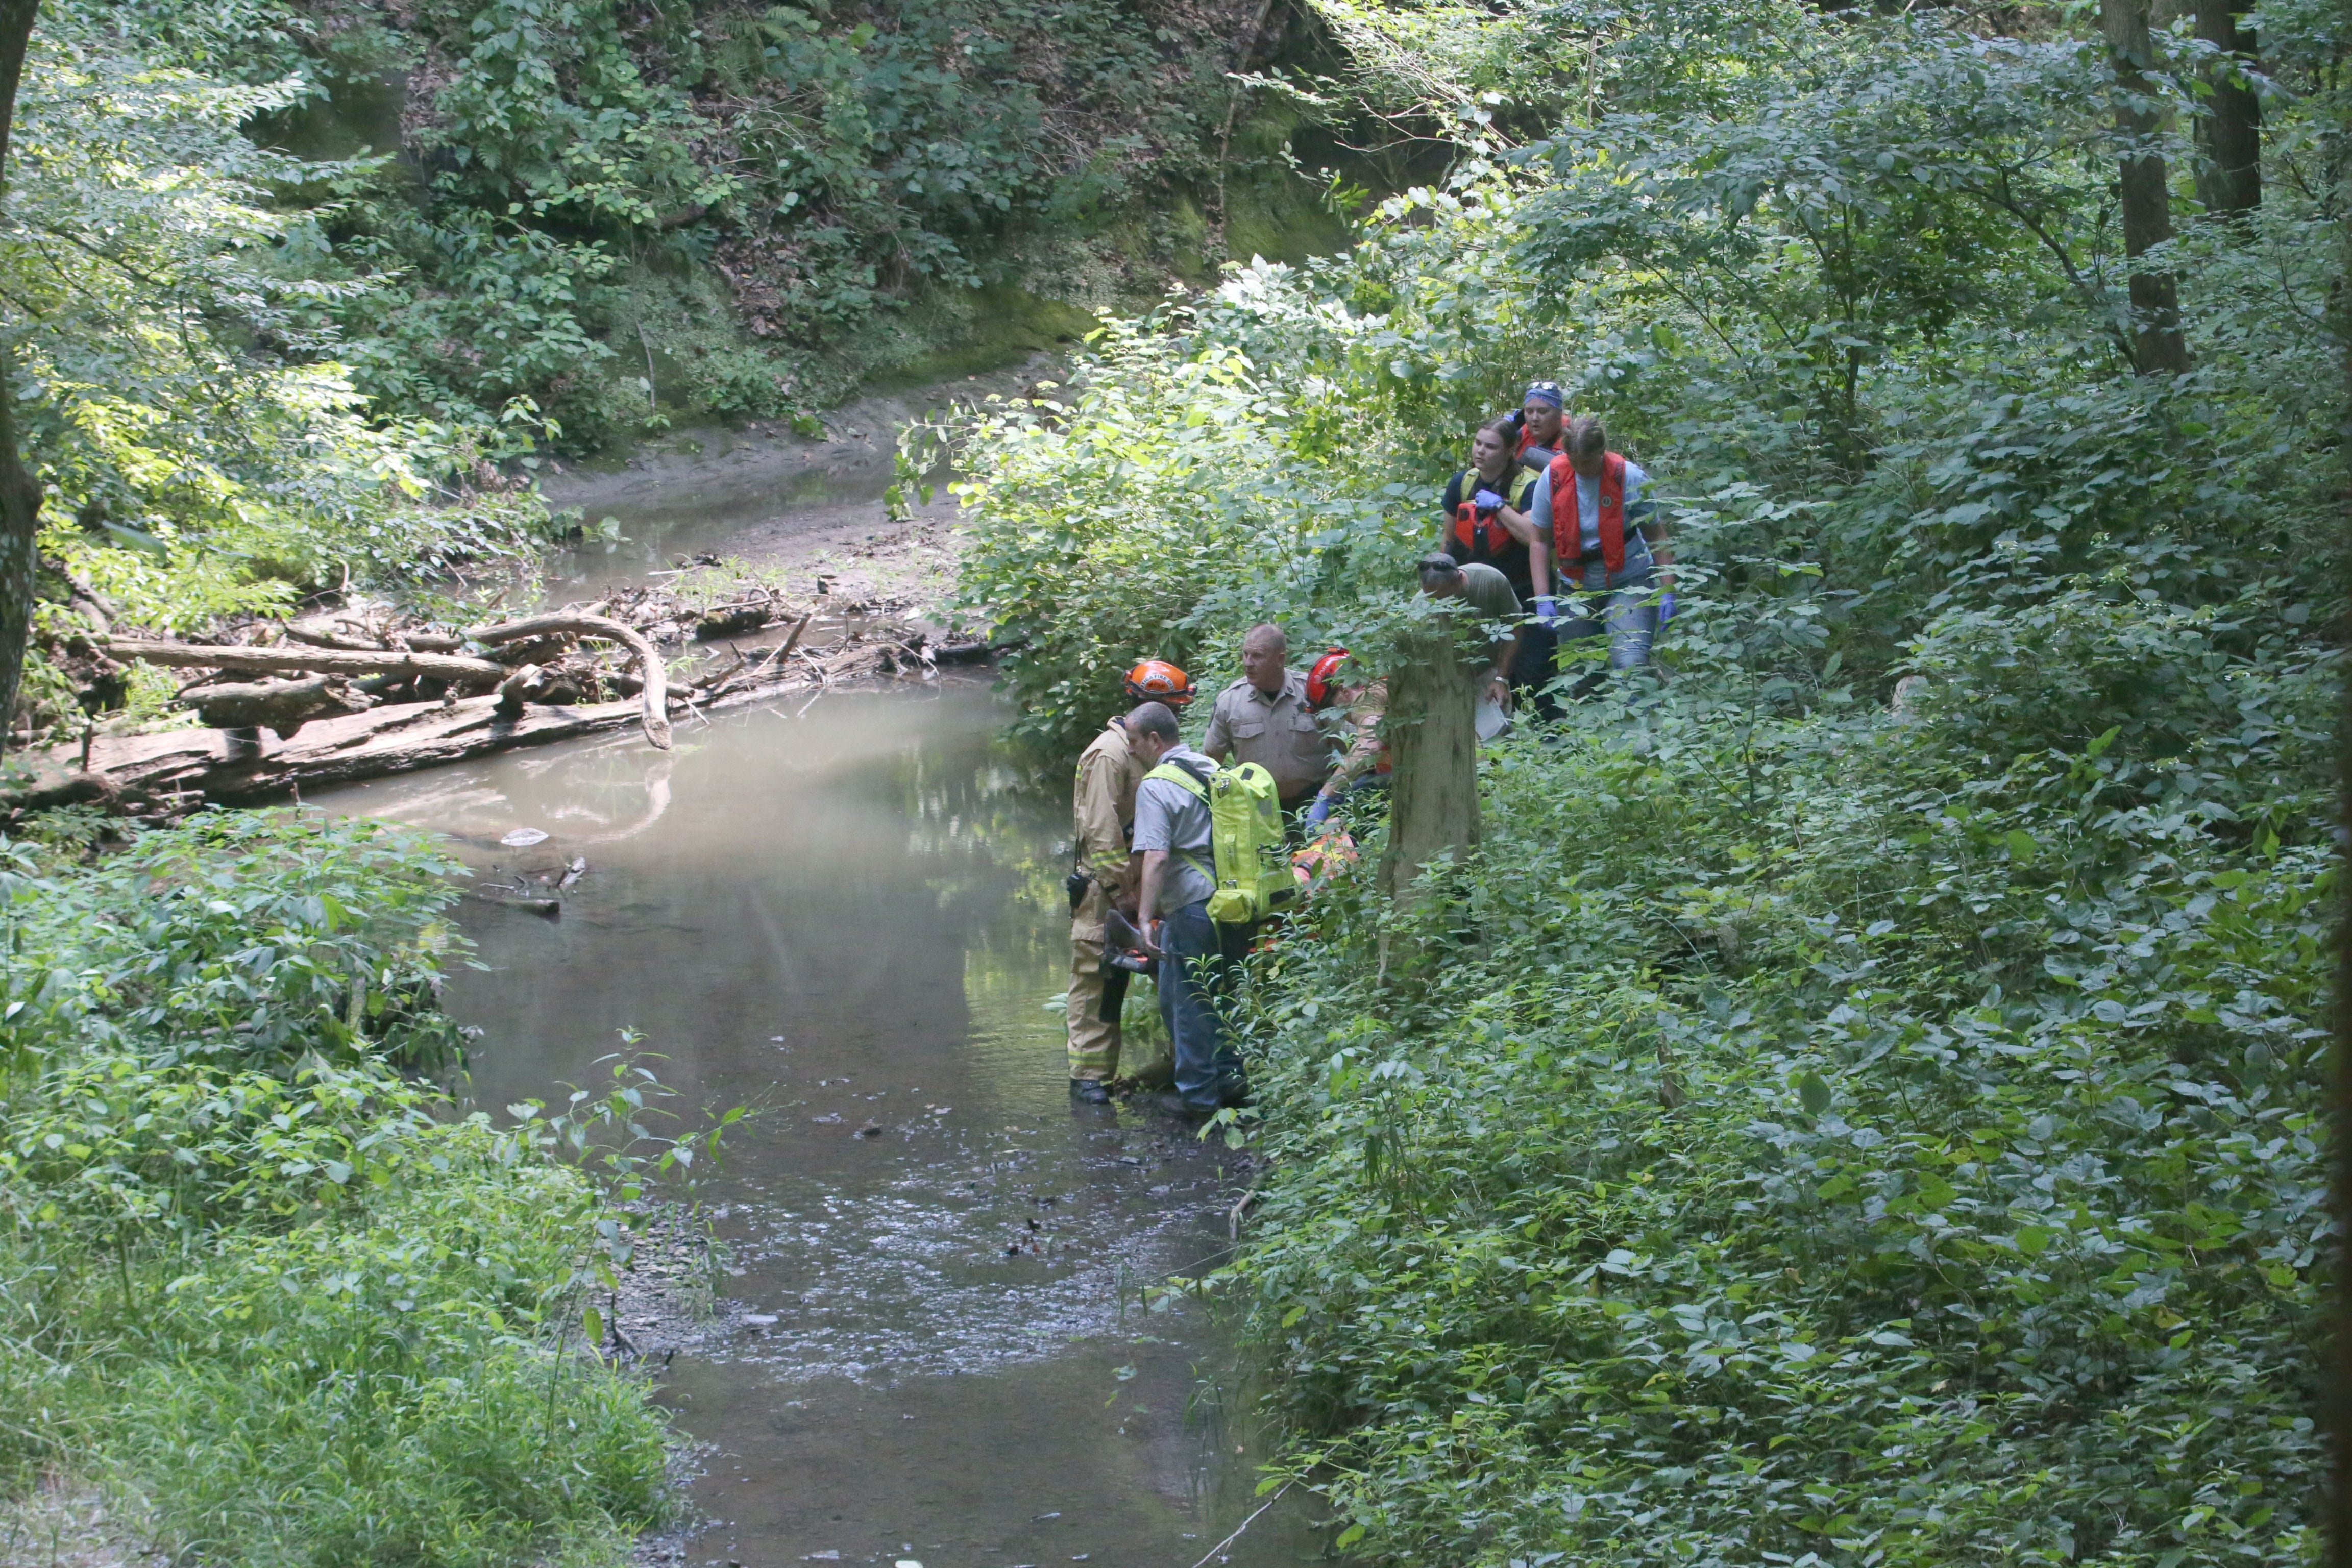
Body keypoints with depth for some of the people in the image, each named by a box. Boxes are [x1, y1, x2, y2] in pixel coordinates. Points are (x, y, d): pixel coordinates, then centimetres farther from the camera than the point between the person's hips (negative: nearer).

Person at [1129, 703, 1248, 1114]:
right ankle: (1230, 1077, 22)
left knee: (1185, 1002, 3)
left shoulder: (1156, 786, -12)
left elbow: (1157, 856, -22)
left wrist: (1145, 917, -23)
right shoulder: (1214, 771, 14)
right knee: (1221, 996, 19)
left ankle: (1198, 1093, 7)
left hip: (1191, 908, -8)